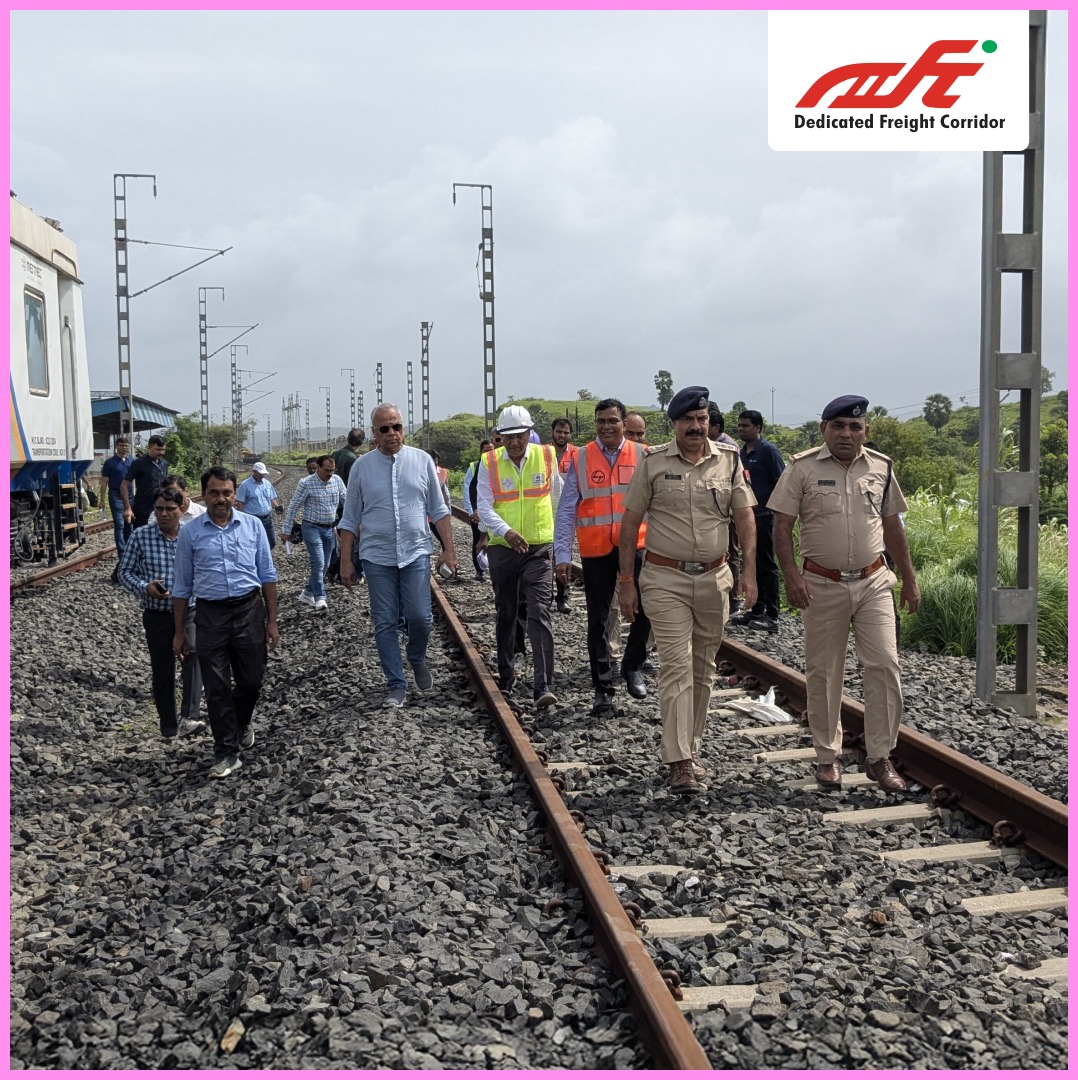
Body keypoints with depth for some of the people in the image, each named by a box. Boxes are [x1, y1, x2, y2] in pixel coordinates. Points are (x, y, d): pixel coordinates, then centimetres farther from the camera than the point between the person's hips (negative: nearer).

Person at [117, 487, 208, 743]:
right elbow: (126, 572, 3)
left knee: (194, 659, -23)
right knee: (162, 672, 10)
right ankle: (168, 727, 23)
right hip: (157, 614, 1)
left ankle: (189, 717, -23)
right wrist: (145, 587, -16)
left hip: (191, 611, -1)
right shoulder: (140, 536, -3)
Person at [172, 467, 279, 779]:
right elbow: (182, 586, 7)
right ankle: (226, 752, 12)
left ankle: (241, 724, 39)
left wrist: (271, 621, 4)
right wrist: (180, 632, 7)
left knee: (251, 681, 9)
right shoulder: (190, 533, 2)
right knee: (217, 688, 2)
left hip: (249, 610, 1)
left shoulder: (253, 526, 3)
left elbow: (267, 576, 7)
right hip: (211, 614, -1)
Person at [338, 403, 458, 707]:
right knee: (385, 623, 2)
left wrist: (448, 549, 1)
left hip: (416, 552, 0)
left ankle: (417, 658, 25)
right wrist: (346, 561, 3)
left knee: (420, 617, -6)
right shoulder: (362, 467, 3)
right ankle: (396, 686, 11)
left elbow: (438, 510, 8)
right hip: (377, 557, 0)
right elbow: (350, 519, 7)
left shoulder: (422, 460, 4)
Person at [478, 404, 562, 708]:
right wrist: (505, 530, -28)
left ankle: (543, 686, -16)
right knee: (505, 614, 14)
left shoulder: (547, 456, 0)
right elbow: (484, 507, -10)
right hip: (502, 547, 1)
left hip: (539, 547, -1)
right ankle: (505, 679, 29)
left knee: (539, 613, -12)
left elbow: (557, 494, 17)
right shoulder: (489, 463, -3)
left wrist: (553, 528, 28)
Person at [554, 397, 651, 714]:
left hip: (635, 546, 0)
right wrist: (562, 555, -5)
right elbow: (566, 511, 0)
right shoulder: (581, 460, 0)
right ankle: (603, 688, 17)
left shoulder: (642, 457, 2)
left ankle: (632, 667, 22)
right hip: (595, 552, 0)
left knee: (646, 610, -5)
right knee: (598, 621, 6)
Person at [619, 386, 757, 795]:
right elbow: (630, 523, 1)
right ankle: (679, 763, -10)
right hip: (666, 580, -3)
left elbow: (744, 519, 6)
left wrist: (749, 571, -6)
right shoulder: (653, 462, -2)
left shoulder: (729, 459, 4)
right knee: (676, 666, -9)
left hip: (714, 578, 3)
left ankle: (690, 748, 26)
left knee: (703, 669, 12)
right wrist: (627, 582, -2)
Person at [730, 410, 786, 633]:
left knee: (766, 565, -3)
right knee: (753, 564, 12)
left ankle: (772, 616, 2)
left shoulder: (768, 451, -9)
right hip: (748, 515, 8)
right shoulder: (743, 453, 13)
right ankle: (757, 610, 21)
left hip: (764, 516, -8)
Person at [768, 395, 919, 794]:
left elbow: (893, 526, 15)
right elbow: (782, 526, -6)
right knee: (823, 673, 6)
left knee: (885, 664, -5)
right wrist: (791, 575, -18)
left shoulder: (881, 468, 7)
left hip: (873, 583, 2)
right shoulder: (802, 468, -3)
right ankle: (827, 757, 20)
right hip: (822, 585, -2)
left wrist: (909, 579, 16)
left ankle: (880, 757, 7)